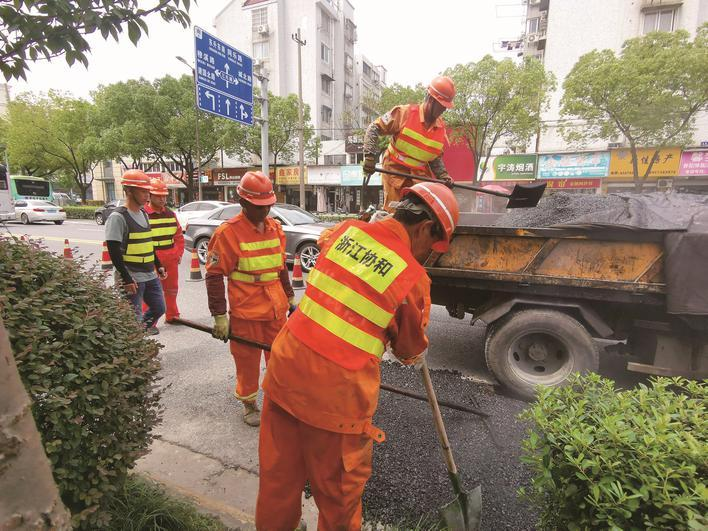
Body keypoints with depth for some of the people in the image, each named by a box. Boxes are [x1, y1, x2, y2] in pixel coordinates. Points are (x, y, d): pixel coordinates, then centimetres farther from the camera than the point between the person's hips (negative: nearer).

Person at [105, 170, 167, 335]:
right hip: (131, 279, -8)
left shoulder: (144, 214, 12)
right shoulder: (118, 217, -13)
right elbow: (114, 252, -17)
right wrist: (126, 279, -19)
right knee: (134, 319, -1)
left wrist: (159, 266, 18)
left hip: (150, 276, 8)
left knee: (159, 309, 14)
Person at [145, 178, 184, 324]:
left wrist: (179, 254, 8)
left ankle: (171, 316, 33)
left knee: (172, 289, 17)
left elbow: (179, 236, 15)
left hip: (171, 260, 6)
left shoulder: (170, 214, 11)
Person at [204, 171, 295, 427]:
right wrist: (219, 315, -13)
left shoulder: (275, 227, 5)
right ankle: (249, 403, 33)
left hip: (276, 307, 6)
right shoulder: (228, 232, -14)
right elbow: (214, 276, -12)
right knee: (248, 360, 10)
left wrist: (290, 297, 18)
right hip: (245, 311, -5)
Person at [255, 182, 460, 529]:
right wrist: (416, 355, 27)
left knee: (278, 477, 26)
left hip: (285, 370, 6)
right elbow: (411, 351, 5)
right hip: (335, 395, -5)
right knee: (339, 491, 20)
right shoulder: (414, 278, -11)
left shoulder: (346, 230, 1)